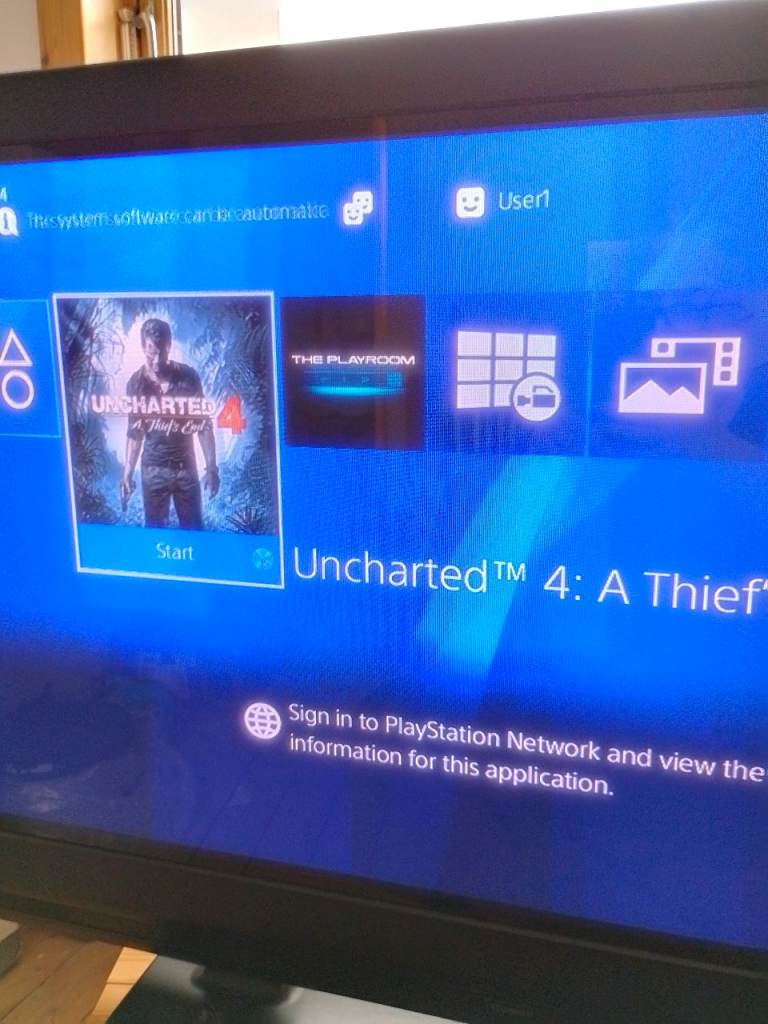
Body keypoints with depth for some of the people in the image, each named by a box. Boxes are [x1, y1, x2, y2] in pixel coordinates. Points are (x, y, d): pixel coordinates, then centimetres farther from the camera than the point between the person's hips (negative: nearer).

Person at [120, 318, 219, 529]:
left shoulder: (188, 376, -8)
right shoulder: (136, 383, -6)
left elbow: (204, 424, -2)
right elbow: (134, 432, 2)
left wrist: (211, 467, -5)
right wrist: (127, 472, -2)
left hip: (186, 467, 0)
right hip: (153, 469, 0)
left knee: (194, 528, 7)